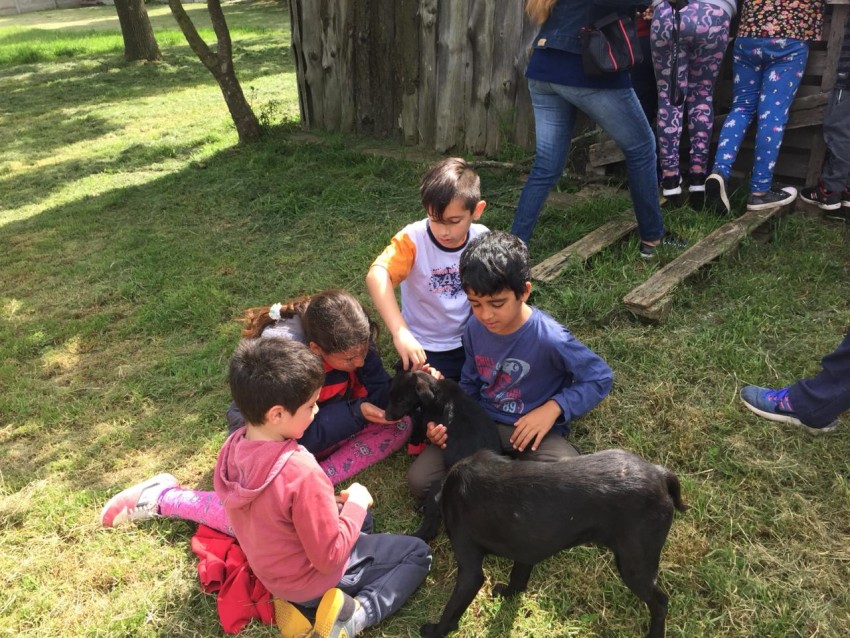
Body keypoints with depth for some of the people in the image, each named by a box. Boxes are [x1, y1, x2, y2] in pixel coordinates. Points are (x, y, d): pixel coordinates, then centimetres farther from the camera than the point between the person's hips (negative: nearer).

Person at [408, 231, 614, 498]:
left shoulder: (549, 338, -24)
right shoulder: (474, 329, -8)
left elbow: (600, 377, -12)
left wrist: (554, 408, -23)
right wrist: (446, 420, -9)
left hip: (535, 430, -3)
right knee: (419, 480, -11)